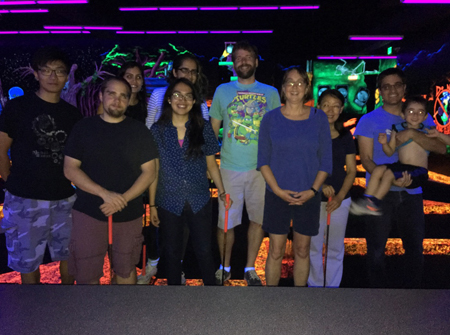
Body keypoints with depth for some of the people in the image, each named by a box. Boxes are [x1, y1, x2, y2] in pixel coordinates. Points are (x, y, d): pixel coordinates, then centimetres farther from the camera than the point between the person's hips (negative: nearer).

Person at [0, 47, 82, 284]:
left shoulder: (72, 114, 7)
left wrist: (68, 182, 4)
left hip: (65, 199, 3)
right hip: (25, 201, -3)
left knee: (67, 255, 14)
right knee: (28, 261, 10)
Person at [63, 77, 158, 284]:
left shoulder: (140, 131, 3)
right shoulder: (84, 128, 2)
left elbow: (149, 172, 0)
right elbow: (70, 169, -3)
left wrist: (123, 199, -15)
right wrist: (105, 193, -16)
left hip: (129, 214, 1)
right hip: (88, 212, 0)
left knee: (126, 269, 14)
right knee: (87, 274, 5)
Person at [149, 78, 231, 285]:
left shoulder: (204, 129, -1)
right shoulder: (158, 130, -2)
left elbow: (211, 164, 6)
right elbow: (153, 170, 2)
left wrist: (222, 191, -4)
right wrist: (152, 204, 2)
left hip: (199, 202, 0)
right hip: (169, 202, 0)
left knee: (204, 251, 8)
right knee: (172, 252, 15)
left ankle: (211, 284, 29)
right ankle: (174, 283, 35)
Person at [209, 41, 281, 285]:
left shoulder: (270, 93, 7)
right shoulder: (222, 91, 7)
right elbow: (213, 130, 10)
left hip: (261, 167, 1)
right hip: (229, 167, -1)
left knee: (258, 219, 9)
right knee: (226, 221, 4)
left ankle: (250, 268, 28)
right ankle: (225, 267, 27)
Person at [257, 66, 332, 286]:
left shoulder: (319, 118, 2)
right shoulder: (271, 118, 0)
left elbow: (325, 160, 3)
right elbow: (263, 160, 0)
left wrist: (313, 190, -9)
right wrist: (277, 190, -11)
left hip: (308, 196, 1)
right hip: (277, 195, -1)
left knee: (302, 250, 12)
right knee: (276, 251, 5)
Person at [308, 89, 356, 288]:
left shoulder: (346, 136, 4)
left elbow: (351, 170, 5)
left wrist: (340, 197, -8)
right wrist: (320, 185, -18)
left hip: (340, 199, 2)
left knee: (336, 248, 11)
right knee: (313, 247, 6)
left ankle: (333, 286, 26)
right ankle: (314, 285, 23)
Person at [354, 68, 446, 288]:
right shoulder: (369, 121, -1)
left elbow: (441, 147, -4)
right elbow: (366, 159, -7)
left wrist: (412, 133, -19)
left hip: (411, 193, 2)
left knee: (415, 247, 10)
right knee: (376, 249, 7)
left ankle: (412, 288, 30)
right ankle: (378, 289, 25)